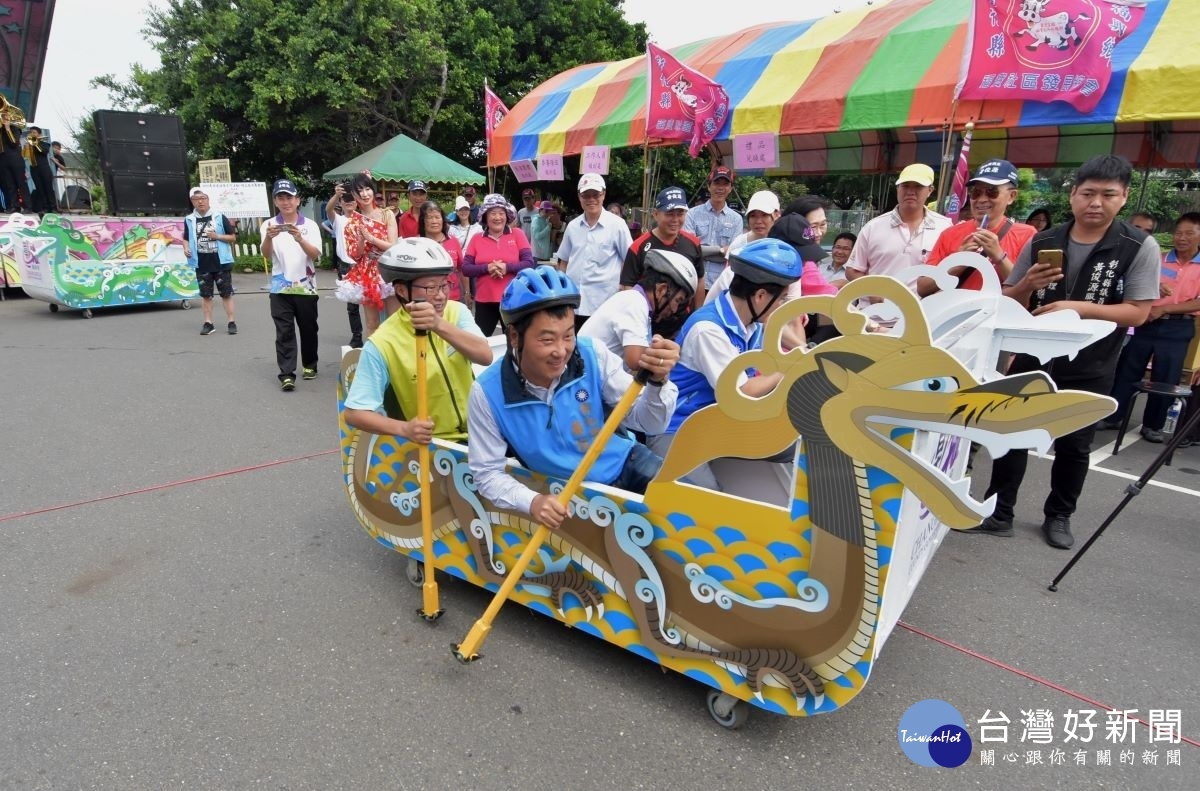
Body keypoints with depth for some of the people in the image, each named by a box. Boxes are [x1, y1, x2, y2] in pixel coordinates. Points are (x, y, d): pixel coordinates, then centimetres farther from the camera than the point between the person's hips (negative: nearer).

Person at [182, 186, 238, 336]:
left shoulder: (219, 217, -1)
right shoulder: (189, 220, 5)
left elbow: (233, 237, 2)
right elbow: (186, 238, 16)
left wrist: (217, 236, -12)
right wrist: (186, 248, -4)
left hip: (221, 262, -2)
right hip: (201, 265, 2)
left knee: (226, 293, 1)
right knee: (206, 295, 8)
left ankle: (231, 322, 5)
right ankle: (208, 323, 13)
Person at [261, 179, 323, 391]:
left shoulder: (310, 225, -1)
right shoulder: (269, 225, 1)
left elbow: (315, 254, -13)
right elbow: (266, 255, -12)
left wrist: (300, 239, -32)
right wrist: (269, 238, -33)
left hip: (306, 287, 0)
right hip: (280, 288, 0)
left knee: (308, 329, 11)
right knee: (284, 332, -4)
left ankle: (309, 365, 29)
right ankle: (286, 374, -5)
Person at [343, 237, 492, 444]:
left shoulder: (457, 311, -2)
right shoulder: (382, 344, -14)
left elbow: (486, 357, -20)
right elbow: (354, 413, -12)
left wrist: (440, 325, -35)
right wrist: (404, 429, -29)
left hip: (476, 433, 4)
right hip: (429, 446, -4)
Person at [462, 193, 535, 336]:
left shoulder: (517, 234, 1)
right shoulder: (477, 238, 4)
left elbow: (529, 263, -4)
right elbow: (465, 268, 1)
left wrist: (506, 267, -19)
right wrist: (487, 268, -16)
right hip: (484, 301, 1)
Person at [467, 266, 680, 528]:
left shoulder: (593, 356, -17)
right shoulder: (487, 393, -20)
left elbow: (646, 422, -15)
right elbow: (487, 472, -11)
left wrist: (658, 381, -36)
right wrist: (531, 501, -30)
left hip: (624, 464, 2)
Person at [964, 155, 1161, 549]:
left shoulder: (1139, 248, -8)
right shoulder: (1042, 242, -1)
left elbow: (1138, 312, -11)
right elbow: (1009, 304, 3)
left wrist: (1078, 308, -24)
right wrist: (1028, 285, -18)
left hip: (1089, 368, -2)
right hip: (1032, 358, 2)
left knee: (1074, 445, 11)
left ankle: (1058, 516, 28)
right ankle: (999, 512, 13)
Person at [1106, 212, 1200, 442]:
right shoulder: (1158, 260, 5)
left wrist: (1163, 309, -16)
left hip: (1178, 328, -1)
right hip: (1147, 323, 1)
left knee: (1165, 379, 5)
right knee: (1127, 371, 4)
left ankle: (1153, 425, 18)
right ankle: (1112, 416, 14)